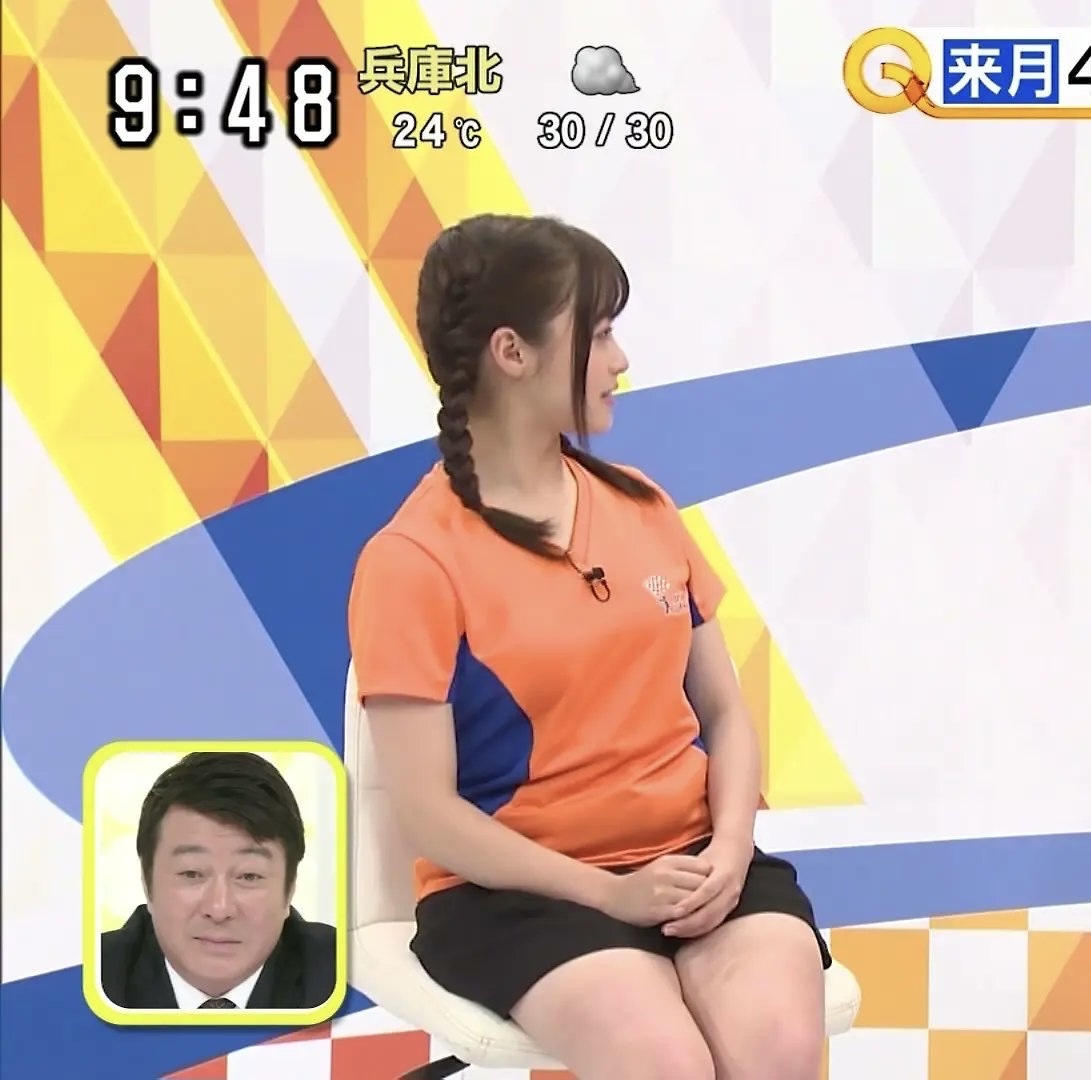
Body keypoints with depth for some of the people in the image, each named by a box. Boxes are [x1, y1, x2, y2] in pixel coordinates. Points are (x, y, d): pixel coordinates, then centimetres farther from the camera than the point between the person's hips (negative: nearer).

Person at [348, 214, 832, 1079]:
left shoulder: (642, 505, 10)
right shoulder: (412, 560, -8)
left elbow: (725, 712, 12)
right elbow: (430, 814, -10)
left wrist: (729, 852, -7)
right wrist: (610, 892, -16)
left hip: (695, 861, 4)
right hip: (521, 889, -4)